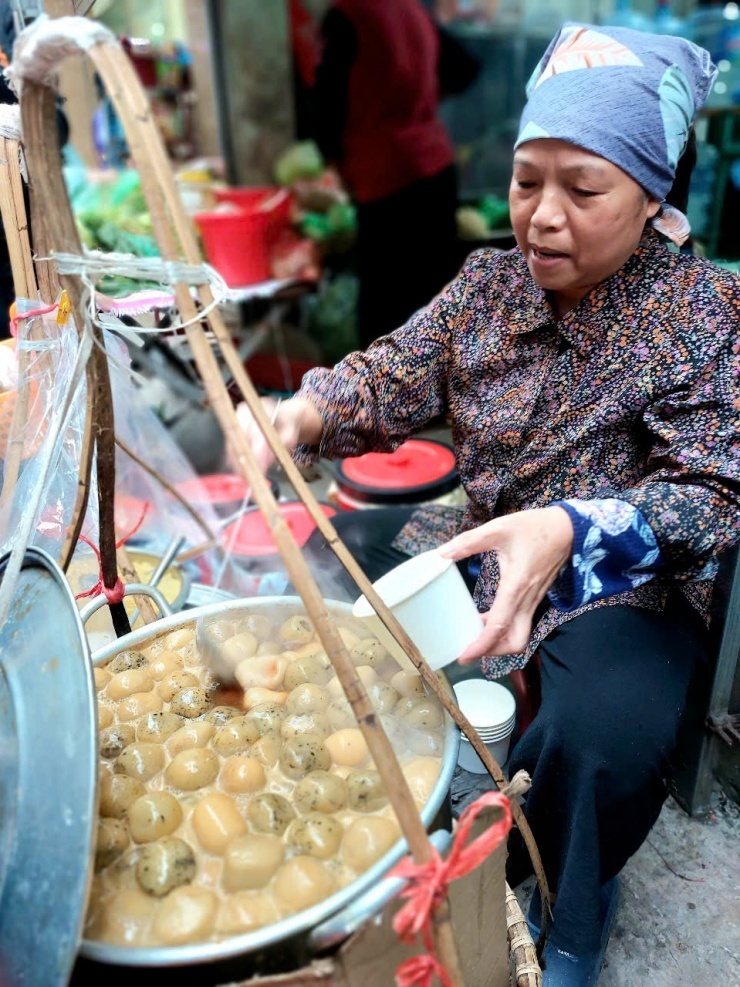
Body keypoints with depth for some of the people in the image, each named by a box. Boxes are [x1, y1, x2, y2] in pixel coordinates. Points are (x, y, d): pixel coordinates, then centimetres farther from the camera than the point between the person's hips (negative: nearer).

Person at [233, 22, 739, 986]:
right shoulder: (490, 281, 1)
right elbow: (391, 380, -1)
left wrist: (570, 530, -41)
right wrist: (297, 414, -25)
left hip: (623, 582, -5)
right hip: (479, 539, 6)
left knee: (607, 730, -33)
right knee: (306, 571, -4)